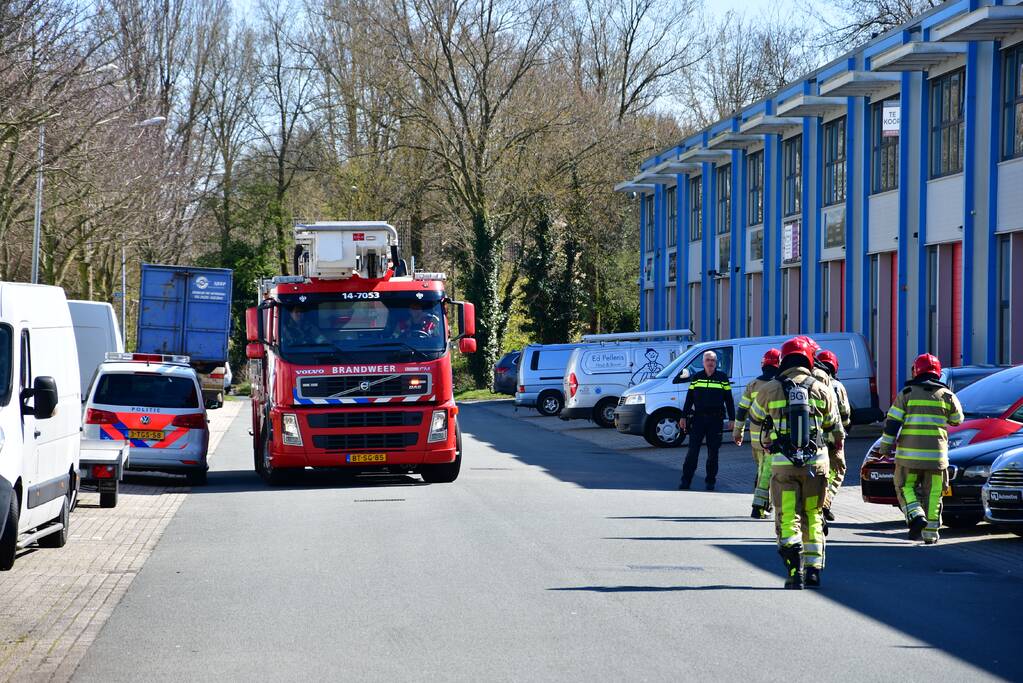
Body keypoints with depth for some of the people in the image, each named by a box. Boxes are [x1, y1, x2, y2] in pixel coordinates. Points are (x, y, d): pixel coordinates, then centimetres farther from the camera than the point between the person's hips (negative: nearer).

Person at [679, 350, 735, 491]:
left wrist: (732, 419, 2)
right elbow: (689, 398, 11)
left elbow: (729, 400, 7)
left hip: (716, 420, -1)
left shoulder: (722, 378, 5)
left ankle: (711, 481, 12)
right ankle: (685, 481, 1)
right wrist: (683, 417, 7)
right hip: (698, 418, 1)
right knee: (693, 451, -2)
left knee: (713, 453, 4)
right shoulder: (696, 377, 8)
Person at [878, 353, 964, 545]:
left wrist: (886, 445, 2)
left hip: (909, 452, -1)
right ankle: (930, 533, 8)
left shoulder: (907, 393, 0)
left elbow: (892, 421, -4)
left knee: (905, 487, 11)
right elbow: (957, 420, 19)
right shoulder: (947, 395, 5)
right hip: (936, 453, 1)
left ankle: (916, 517, -13)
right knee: (933, 493, 8)